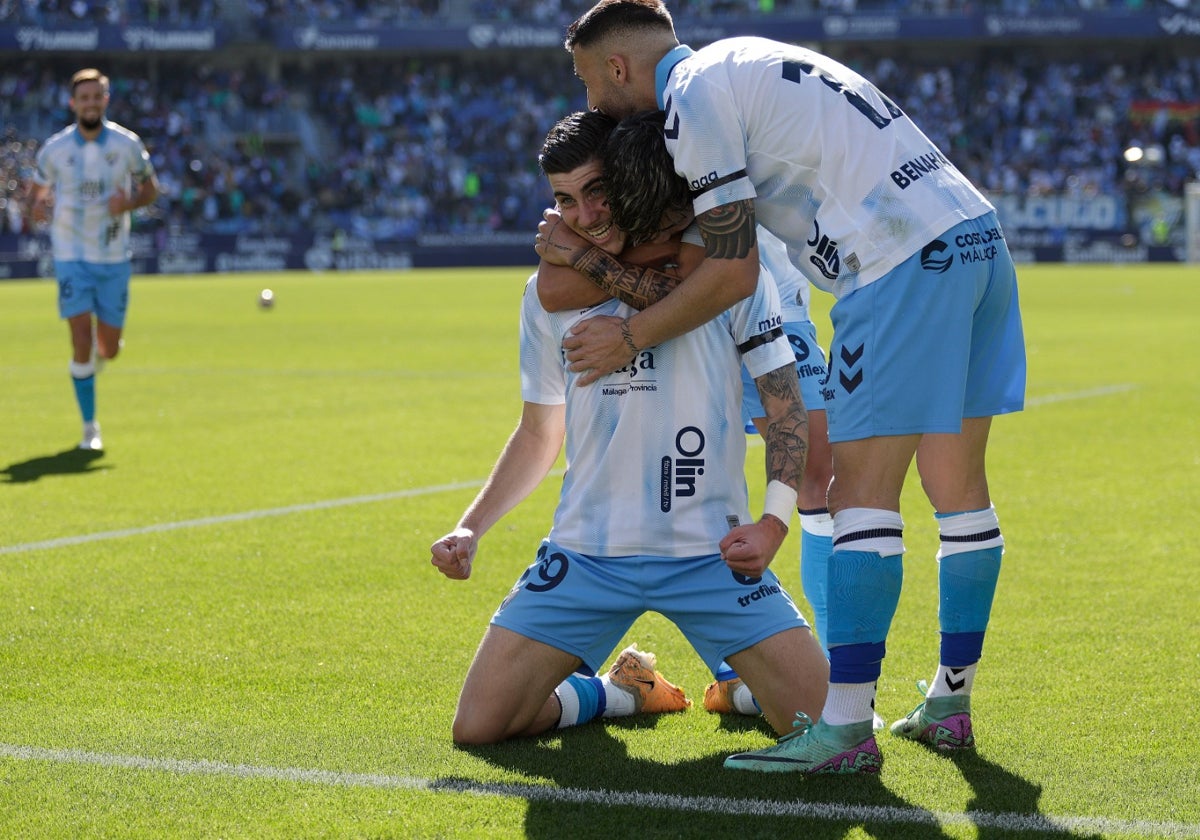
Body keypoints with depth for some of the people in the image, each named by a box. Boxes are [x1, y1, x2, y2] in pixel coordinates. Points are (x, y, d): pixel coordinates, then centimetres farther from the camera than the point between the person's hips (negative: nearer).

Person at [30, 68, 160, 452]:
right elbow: (39, 189, 9)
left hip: (114, 258, 1)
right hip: (72, 257, -1)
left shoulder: (127, 144, -3)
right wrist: (38, 206, -15)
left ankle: (95, 357, 45)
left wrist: (129, 203, -14)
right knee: (82, 344, -12)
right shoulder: (54, 149, -5)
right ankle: (89, 426, 2)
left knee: (108, 349, 5)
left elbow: (150, 187, 8)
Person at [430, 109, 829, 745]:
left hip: (710, 551, -3)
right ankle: (622, 689, 21)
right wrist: (469, 529, 7)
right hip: (585, 553, 3)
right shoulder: (549, 292, 8)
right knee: (477, 725, -8)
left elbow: (787, 406, 0)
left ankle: (738, 680, 22)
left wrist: (773, 522, -15)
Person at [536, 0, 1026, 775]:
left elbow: (732, 274, -7)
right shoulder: (744, 68, 25)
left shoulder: (693, 94, -4)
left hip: (906, 261, -10)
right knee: (958, 481, 12)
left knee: (863, 486, -9)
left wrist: (629, 337, 4)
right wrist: (591, 261, 15)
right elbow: (710, 253, 20)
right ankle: (950, 704, 20)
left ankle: (846, 727, -11)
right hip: (979, 236, 10)